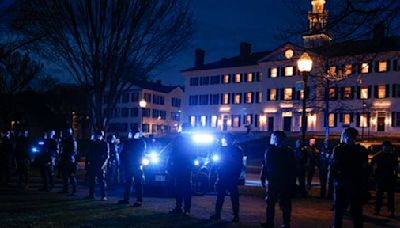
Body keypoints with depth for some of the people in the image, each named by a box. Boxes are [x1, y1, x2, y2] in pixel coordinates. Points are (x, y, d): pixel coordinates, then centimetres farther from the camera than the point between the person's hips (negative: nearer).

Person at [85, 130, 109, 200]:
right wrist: (89, 161, 5)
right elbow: (90, 153, 18)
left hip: (101, 165, -6)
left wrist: (104, 163, -17)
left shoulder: (105, 143, -2)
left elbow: (107, 155, -6)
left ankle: (104, 196, -1)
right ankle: (91, 195, 17)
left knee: (101, 180, -5)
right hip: (93, 164, 6)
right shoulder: (93, 143, 14)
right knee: (91, 179, 8)